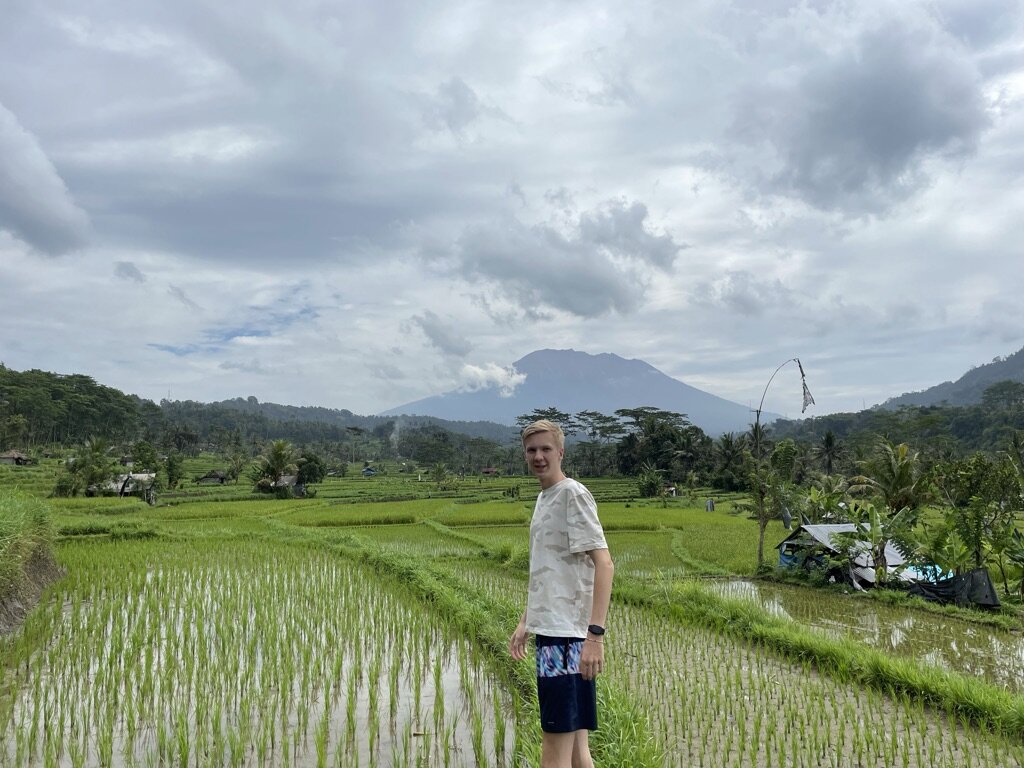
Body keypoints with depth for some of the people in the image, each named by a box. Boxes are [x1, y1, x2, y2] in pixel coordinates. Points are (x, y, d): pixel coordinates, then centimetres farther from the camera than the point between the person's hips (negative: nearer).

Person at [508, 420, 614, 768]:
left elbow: (604, 564, -17)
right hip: (549, 630, 9)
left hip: (567, 634, -9)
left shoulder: (574, 494, -9)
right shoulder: (544, 498, 17)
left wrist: (595, 633, -24)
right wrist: (525, 622, 24)